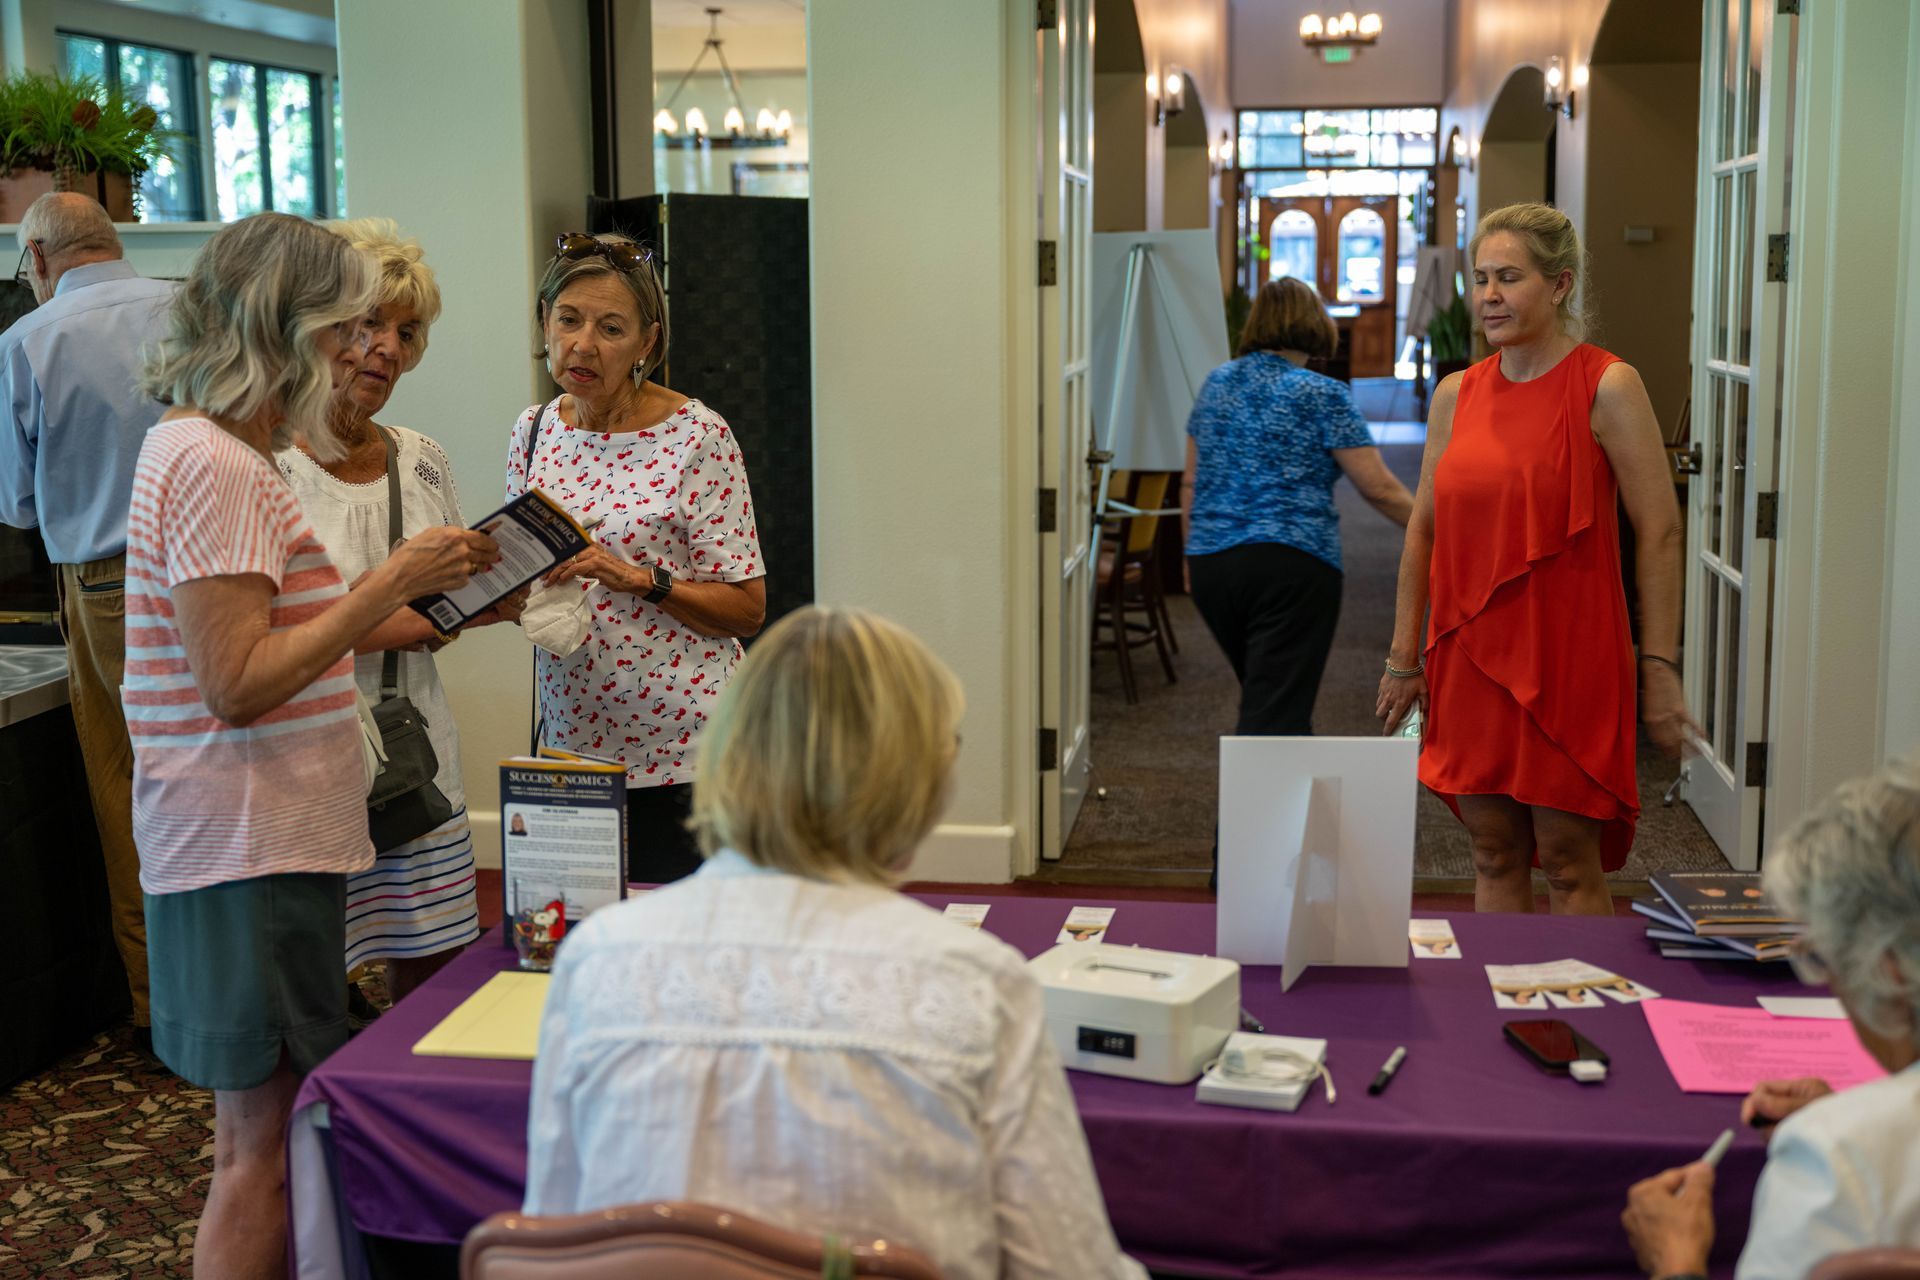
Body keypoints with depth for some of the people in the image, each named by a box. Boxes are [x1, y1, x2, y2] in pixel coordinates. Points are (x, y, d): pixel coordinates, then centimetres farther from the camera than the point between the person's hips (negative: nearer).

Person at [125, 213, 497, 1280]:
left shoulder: (220, 451, 15)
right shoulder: (213, 465, -17)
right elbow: (239, 684, -22)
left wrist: (433, 593, 16)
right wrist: (394, 582, -18)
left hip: (273, 838, 10)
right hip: (248, 851, -10)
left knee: (265, 1131, 15)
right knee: (264, 1144, -2)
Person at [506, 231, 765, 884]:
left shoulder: (697, 436, -10)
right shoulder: (535, 431, 6)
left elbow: (747, 608, -9)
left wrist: (640, 577, -22)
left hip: (682, 752, -5)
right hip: (570, 739, 5)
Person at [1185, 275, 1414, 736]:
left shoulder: (1216, 384, 12)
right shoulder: (1323, 395, -4)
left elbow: (1192, 482, 16)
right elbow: (1379, 489, -5)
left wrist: (1194, 556, 24)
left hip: (1210, 564, 6)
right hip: (1289, 566, -6)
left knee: (1261, 693, 20)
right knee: (1276, 711, -8)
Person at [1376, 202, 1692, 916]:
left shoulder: (1606, 388, -6)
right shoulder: (1456, 395, 8)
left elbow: (1659, 534, -7)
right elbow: (1423, 529, 14)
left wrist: (1659, 667, -11)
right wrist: (1403, 657, 12)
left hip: (1568, 657, -4)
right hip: (1471, 657, 5)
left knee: (1569, 862, 1)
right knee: (1494, 856, 10)